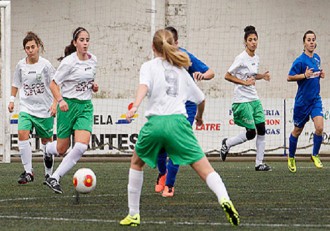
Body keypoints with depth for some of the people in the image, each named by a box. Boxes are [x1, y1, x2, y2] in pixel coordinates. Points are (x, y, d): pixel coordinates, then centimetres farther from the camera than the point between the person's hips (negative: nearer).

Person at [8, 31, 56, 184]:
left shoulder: (45, 65, -8)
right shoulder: (21, 65, 2)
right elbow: (16, 83, 18)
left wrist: (55, 103, -13)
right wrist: (12, 100, 13)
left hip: (44, 109, -2)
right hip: (26, 107, 2)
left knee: (46, 140, 7)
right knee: (22, 134, -20)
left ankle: (49, 174, 22)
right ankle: (28, 172, -16)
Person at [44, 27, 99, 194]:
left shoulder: (92, 60, 5)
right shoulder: (69, 62, -13)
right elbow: (53, 84, -11)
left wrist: (92, 86, 4)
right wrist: (60, 101, -27)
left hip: (86, 106, 4)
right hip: (68, 105, -4)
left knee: (82, 145, -17)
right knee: (62, 149, 4)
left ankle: (54, 178, -7)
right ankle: (47, 149, 44)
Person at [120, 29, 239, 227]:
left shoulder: (149, 66, 14)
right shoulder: (181, 70, 25)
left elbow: (144, 86, -8)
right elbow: (201, 98, 30)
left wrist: (135, 107, -25)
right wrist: (200, 116, 51)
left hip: (155, 121, -1)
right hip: (179, 121, 1)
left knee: (137, 162, 24)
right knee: (204, 168, -4)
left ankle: (133, 214, 22)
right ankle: (224, 199, -31)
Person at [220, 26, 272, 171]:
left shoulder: (256, 58, 9)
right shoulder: (241, 58, -14)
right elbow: (227, 76, -13)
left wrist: (262, 76, 5)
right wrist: (244, 82, -21)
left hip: (254, 98, 7)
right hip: (242, 100, -7)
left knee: (261, 130, 0)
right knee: (251, 133, -8)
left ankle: (259, 163, 7)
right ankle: (227, 143, 17)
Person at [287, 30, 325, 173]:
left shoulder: (317, 58, 6)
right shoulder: (300, 61, -14)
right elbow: (289, 77, -14)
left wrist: (321, 74, 1)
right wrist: (304, 75, -26)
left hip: (315, 99, 4)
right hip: (302, 101, -4)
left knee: (319, 128, -13)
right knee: (297, 131, 9)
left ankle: (315, 155, 7)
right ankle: (291, 157, 30)